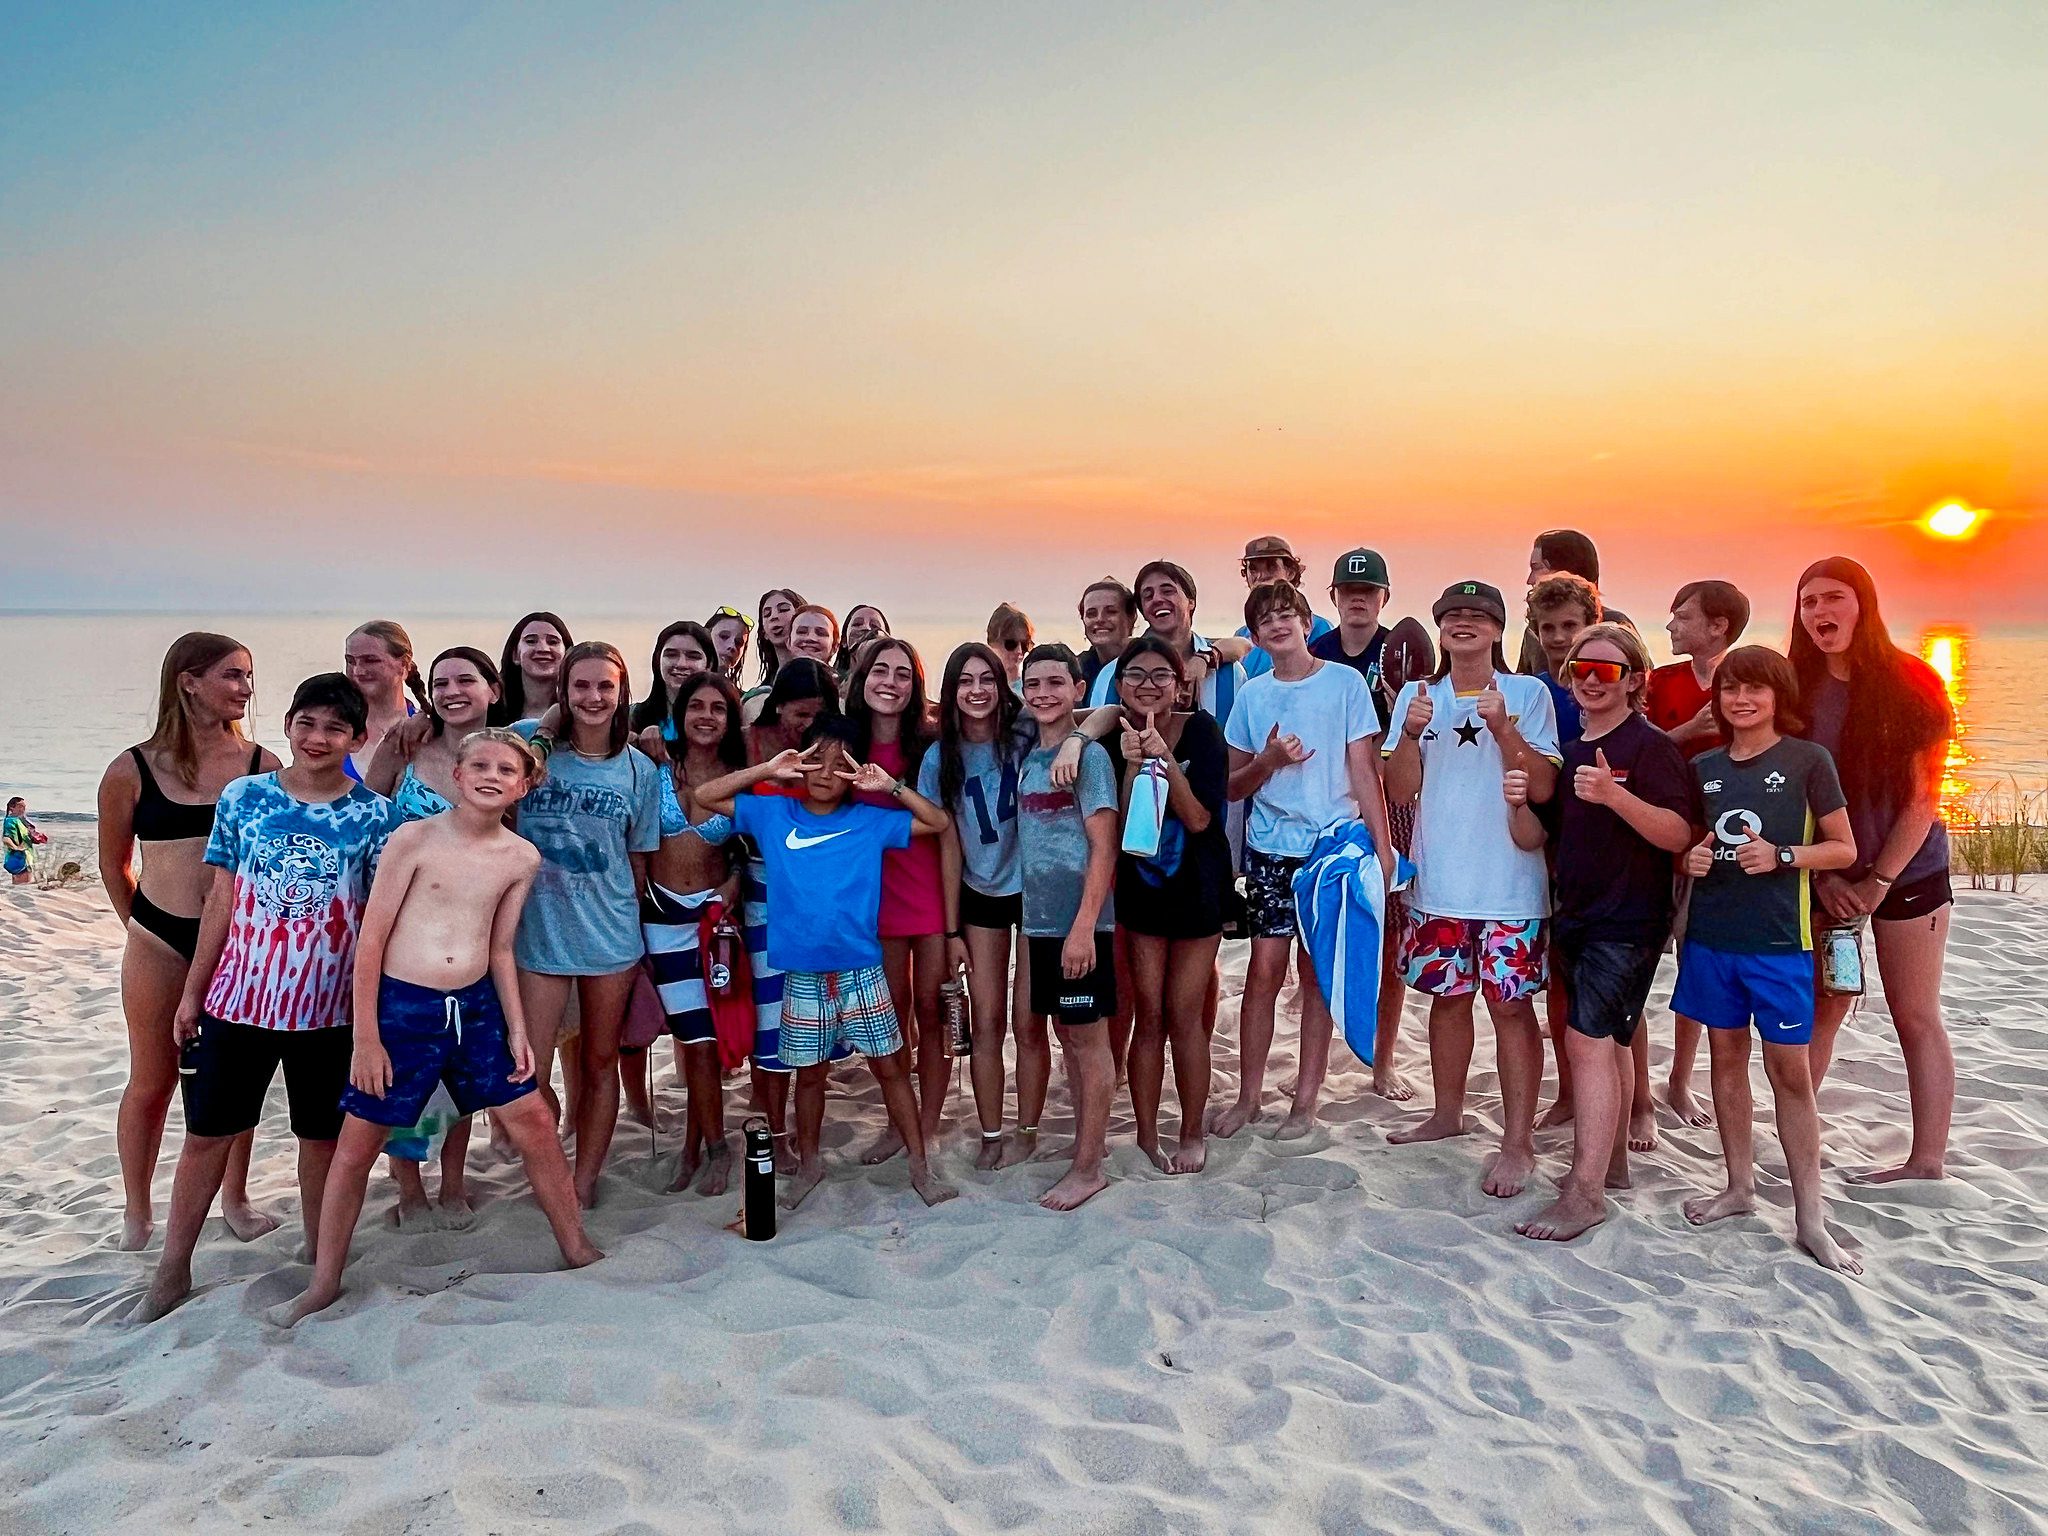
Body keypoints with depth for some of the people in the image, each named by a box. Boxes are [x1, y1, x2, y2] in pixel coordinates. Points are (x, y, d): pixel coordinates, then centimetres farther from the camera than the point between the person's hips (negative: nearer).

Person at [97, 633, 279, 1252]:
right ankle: (137, 1212, 28)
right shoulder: (132, 771, -4)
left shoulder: (261, 765, -2)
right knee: (152, 1082, 10)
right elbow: (114, 864, 9)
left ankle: (235, 1200, 28)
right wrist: (141, 926, 14)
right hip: (160, 942, -1)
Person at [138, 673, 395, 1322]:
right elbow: (221, 900, 4)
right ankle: (172, 1271, 28)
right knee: (207, 1133, 11)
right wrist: (192, 992, 6)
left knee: (323, 1138, 11)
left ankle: (319, 1264, 29)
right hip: (238, 997, 2)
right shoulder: (243, 796, 0)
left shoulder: (374, 816, -4)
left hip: (328, 1007, -1)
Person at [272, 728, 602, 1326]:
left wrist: (516, 1028, 7)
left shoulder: (521, 858, 1)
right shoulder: (415, 837, -11)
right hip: (402, 1007, -3)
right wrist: (365, 1037, -10)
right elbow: (371, 939, -8)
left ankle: (579, 1252, 21)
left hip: (476, 1007, 3)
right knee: (356, 1146, 7)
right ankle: (323, 1283, 26)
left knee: (535, 1126, 5)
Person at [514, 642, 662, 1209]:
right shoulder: (531, 742, -5)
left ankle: (585, 1182, 29)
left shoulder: (640, 770, 1)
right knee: (528, 1073, -2)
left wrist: (634, 922, 9)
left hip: (612, 937, 2)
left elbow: (637, 860, 8)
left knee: (599, 1064, 13)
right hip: (538, 933, -1)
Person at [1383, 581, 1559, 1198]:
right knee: (1448, 997, 15)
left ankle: (1518, 1142, 7)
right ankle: (1448, 1113, 31)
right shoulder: (1417, 695, 6)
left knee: (1511, 1004, -1)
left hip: (1509, 883, -3)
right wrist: (1411, 734, -16)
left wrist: (1503, 729, -22)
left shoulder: (1528, 693, -2)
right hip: (1437, 881, 3)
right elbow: (1399, 791, 1)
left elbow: (1543, 787, -9)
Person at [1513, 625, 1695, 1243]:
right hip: (1574, 915, 8)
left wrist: (1614, 796, -33)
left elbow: (1679, 835, -19)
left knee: (1589, 1040, -13)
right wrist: (1521, 802, -7)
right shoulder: (1570, 753, 12)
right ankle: (1611, 1160, 28)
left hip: (1628, 920, -8)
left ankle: (1584, 1192, -10)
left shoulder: (1650, 746, -10)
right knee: (1611, 1041, 17)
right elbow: (1539, 836, 15)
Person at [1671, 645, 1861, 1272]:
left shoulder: (1808, 759, -3)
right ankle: (1739, 1186, 25)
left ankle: (1810, 1217, 9)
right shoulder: (1703, 767, 8)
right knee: (1727, 1058, 12)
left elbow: (1844, 849, -1)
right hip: (1710, 934, 4)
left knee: (1791, 1071, 0)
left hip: (1779, 940, -4)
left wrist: (1781, 856, -17)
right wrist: (1691, 858, -4)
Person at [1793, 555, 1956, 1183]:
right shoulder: (1796, 690, 0)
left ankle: (1928, 1161, 11)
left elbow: (1924, 796, -10)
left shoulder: (1909, 682, -9)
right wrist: (1822, 875, -7)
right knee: (1821, 1008, 8)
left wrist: (1878, 882, -13)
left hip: (1907, 872, -3)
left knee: (1916, 1017, 4)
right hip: (1824, 876, 3)